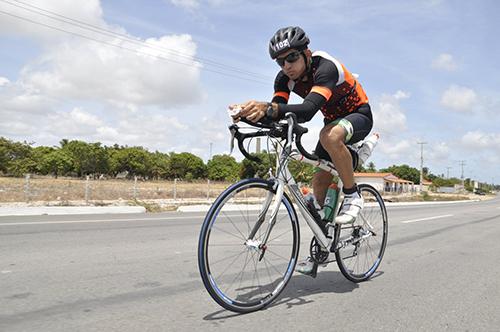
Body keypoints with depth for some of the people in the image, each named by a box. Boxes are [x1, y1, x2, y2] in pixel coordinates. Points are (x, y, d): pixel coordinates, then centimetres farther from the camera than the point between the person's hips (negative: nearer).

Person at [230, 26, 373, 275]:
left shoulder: (325, 68, -34)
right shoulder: (285, 78, -13)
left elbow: (308, 110, -50)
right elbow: (277, 112, -27)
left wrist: (269, 108, -65)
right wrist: (253, 112, -47)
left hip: (358, 115, -6)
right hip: (333, 120, 7)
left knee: (330, 136, -40)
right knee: (319, 182, -1)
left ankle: (352, 196, -19)